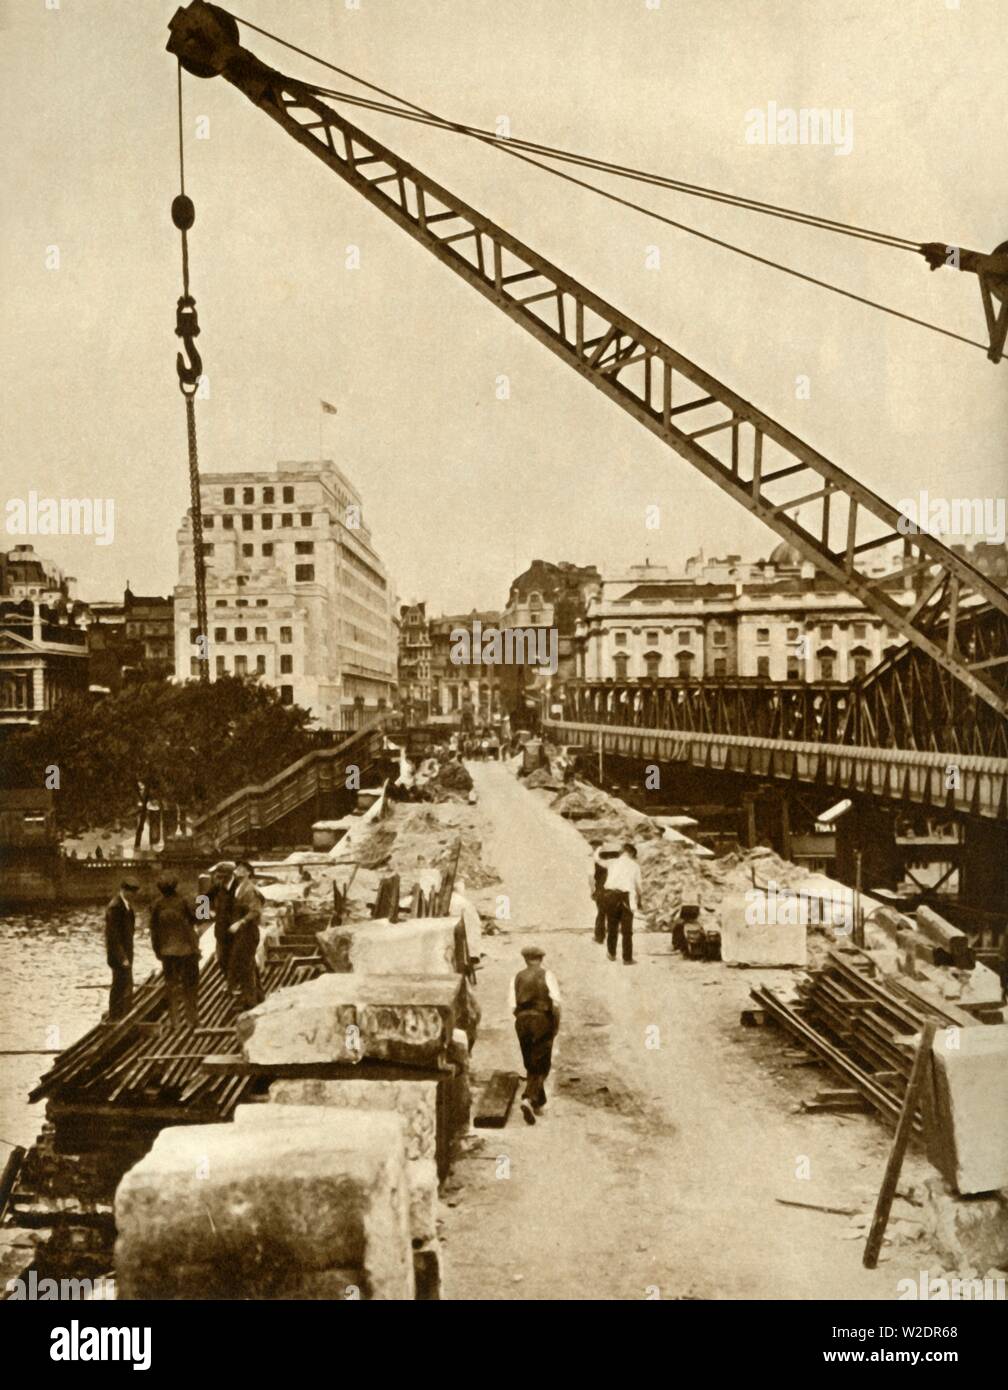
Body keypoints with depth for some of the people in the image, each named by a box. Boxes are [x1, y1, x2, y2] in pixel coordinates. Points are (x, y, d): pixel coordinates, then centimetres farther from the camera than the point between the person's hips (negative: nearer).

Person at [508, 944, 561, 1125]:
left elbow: (513, 1007, 0)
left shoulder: (517, 978, 6)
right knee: (541, 1066, 1)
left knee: (531, 1066, 18)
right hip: (542, 1021, -3)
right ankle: (529, 1099, -18)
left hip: (522, 1022, 3)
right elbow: (556, 1003, -12)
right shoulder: (547, 975, -2)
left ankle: (538, 1103, 23)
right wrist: (556, 1025, 0)